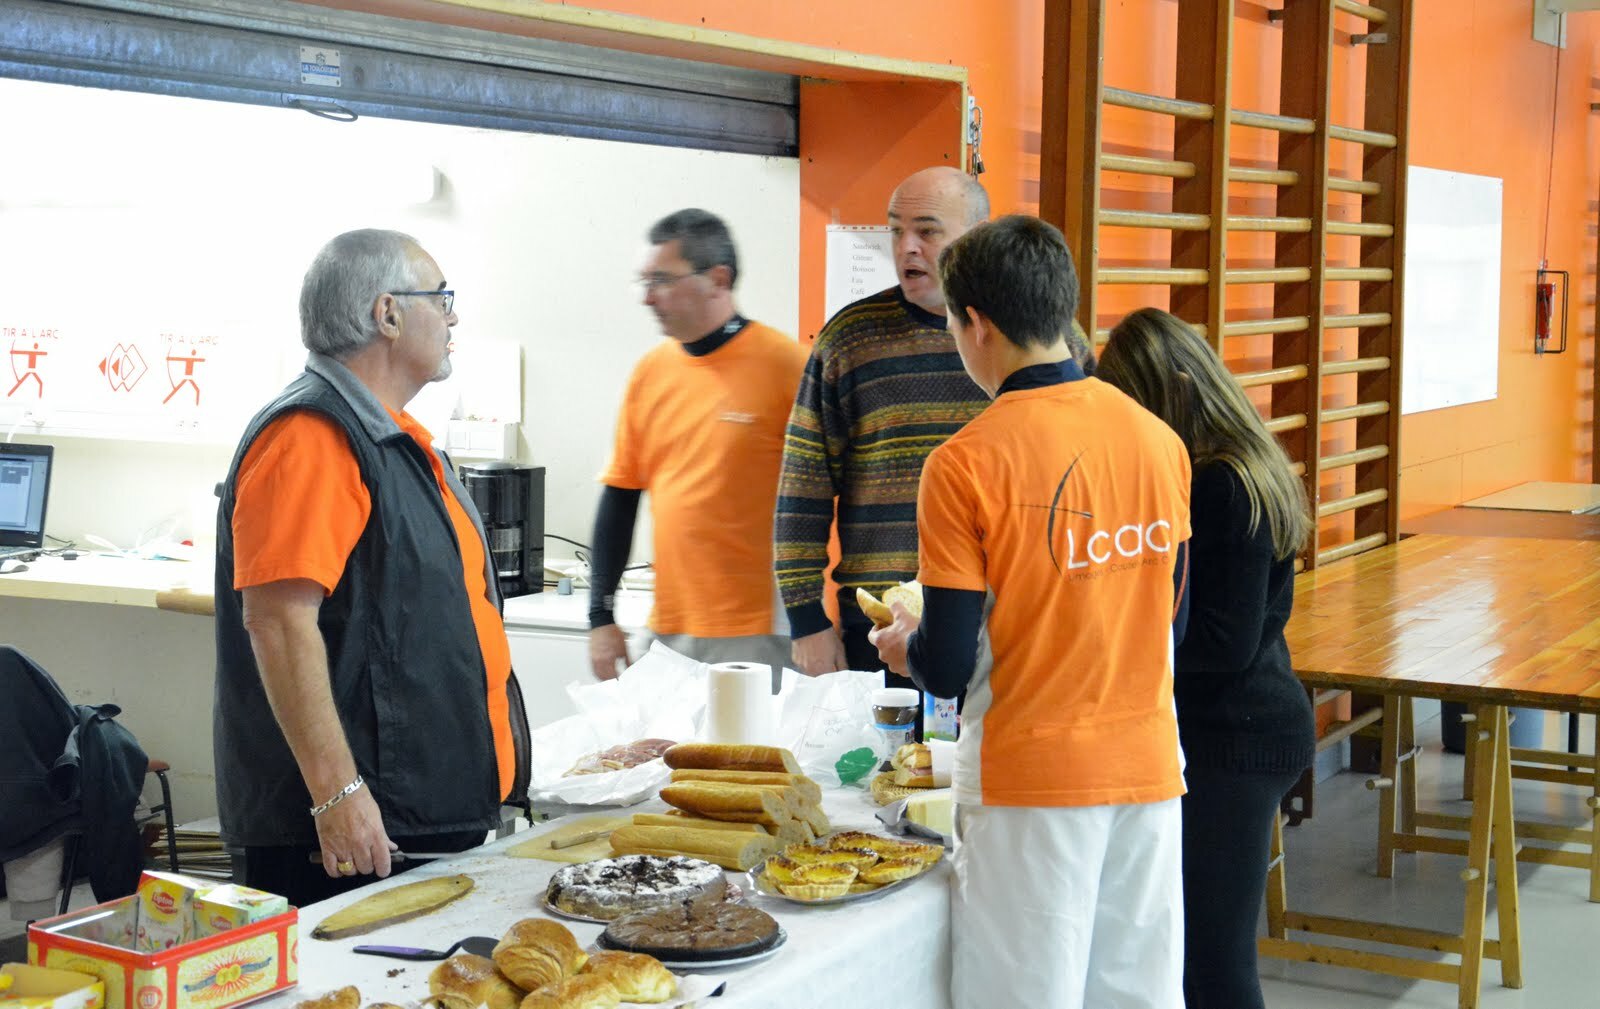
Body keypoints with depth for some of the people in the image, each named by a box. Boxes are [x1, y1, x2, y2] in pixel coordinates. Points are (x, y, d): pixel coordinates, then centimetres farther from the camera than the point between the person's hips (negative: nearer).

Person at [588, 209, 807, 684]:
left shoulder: (783, 363, -8)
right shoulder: (651, 369, 8)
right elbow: (620, 497, 13)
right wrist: (601, 616, 11)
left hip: (759, 635, -5)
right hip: (669, 629, 5)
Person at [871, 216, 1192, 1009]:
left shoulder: (963, 466, -15)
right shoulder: (1160, 440, 2)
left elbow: (948, 667, -12)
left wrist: (901, 646, 10)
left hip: (1031, 778, -5)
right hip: (1147, 766, 5)